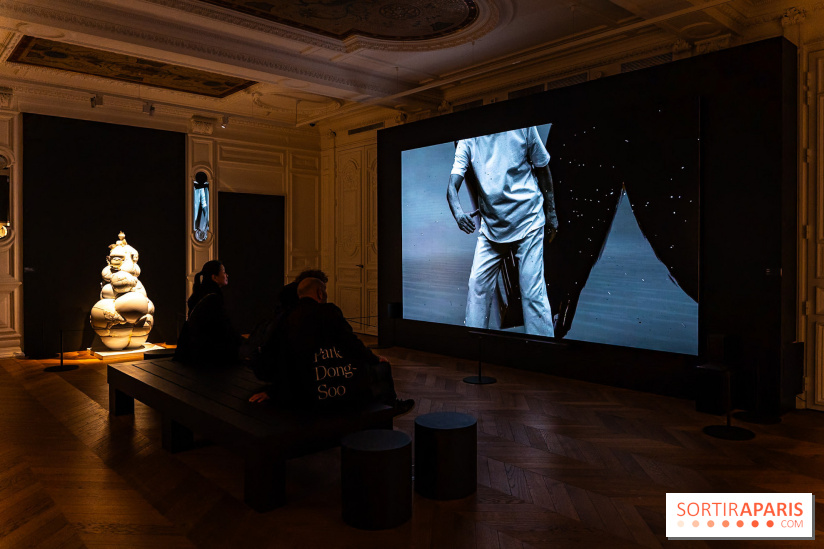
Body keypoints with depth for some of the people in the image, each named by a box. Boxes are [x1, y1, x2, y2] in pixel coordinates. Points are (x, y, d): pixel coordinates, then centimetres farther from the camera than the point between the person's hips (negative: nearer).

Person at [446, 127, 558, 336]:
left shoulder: (523, 128, -4)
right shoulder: (468, 141, -1)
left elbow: (543, 170, 6)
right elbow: (453, 183, -11)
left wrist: (551, 213, 7)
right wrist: (458, 212, -32)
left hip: (527, 222, -3)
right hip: (490, 226, 3)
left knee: (532, 292, -6)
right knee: (477, 285, 0)